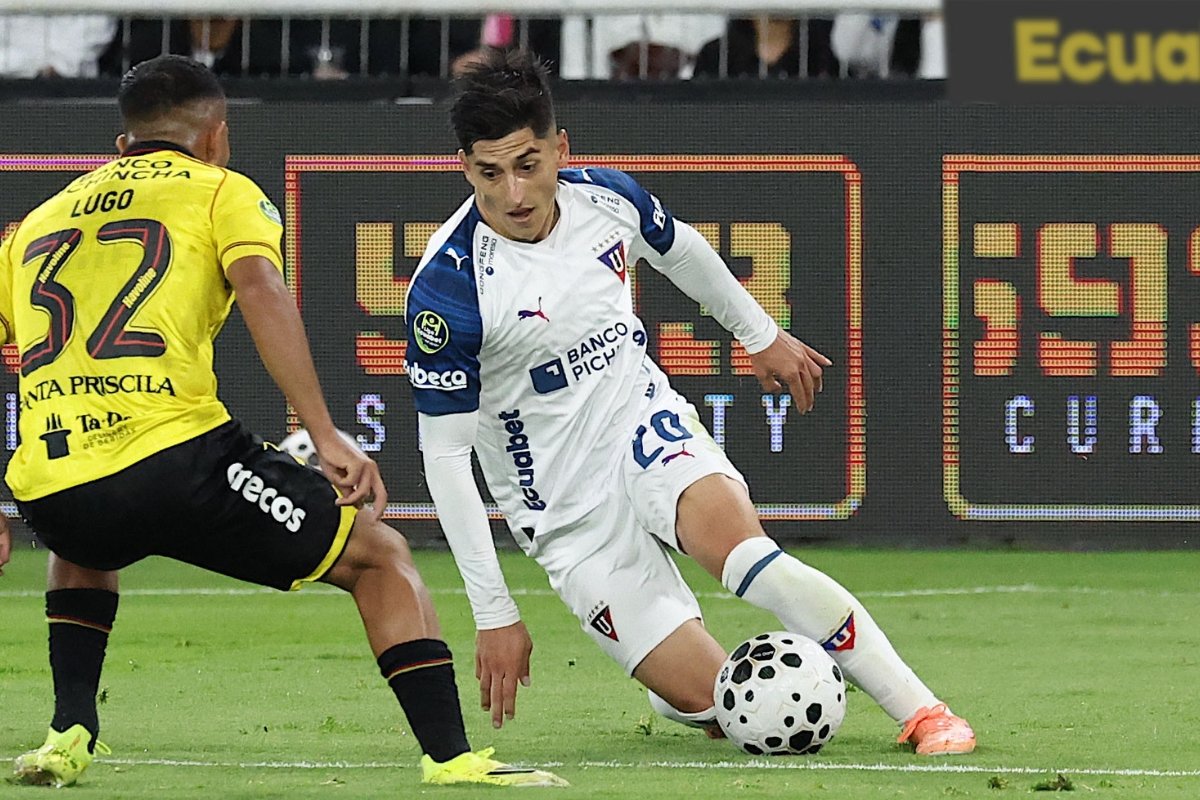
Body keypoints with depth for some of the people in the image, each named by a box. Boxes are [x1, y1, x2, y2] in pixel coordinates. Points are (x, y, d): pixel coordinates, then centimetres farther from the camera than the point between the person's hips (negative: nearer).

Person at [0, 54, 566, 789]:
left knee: (85, 550, 42)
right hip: (172, 456, -4)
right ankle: (451, 757, -2)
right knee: (378, 556, 12)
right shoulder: (222, 191, 14)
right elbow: (261, 288, -5)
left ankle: (69, 734, 23)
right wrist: (327, 438, -12)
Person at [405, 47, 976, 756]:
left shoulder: (606, 195, -9)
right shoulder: (447, 288, -22)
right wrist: (494, 613, -17)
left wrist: (762, 336, 31)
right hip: (568, 511, -2)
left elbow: (680, 249, 17)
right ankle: (674, 695, 26)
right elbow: (444, 454, -16)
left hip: (646, 428, 3)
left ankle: (926, 713, -21)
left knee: (747, 557, -30)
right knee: (711, 704, -11)